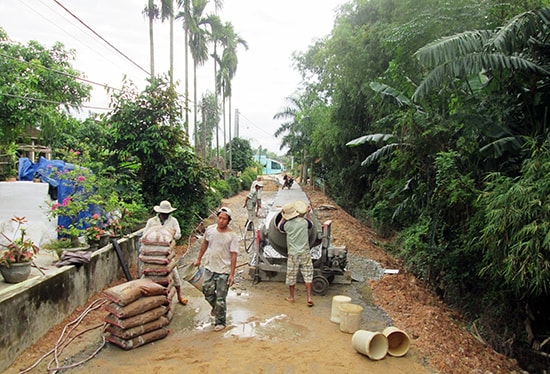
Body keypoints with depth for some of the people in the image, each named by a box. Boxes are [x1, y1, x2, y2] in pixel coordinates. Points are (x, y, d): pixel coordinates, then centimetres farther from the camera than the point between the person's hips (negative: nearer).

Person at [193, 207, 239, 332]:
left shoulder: (232, 236, -15)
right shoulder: (210, 229, -2)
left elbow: (233, 256, -13)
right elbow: (205, 243, 15)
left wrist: (232, 274, -15)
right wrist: (198, 258, 19)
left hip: (224, 271, -4)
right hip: (209, 268, 5)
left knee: (220, 299, 3)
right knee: (207, 291, 14)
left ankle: (220, 322, 23)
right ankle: (216, 307, 45)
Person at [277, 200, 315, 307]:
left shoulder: (286, 224, -8)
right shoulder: (304, 221, -8)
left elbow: (279, 227, 16)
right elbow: (311, 224, 16)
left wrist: (284, 217, 25)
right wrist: (307, 213, 24)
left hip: (292, 254, 0)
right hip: (305, 253, 0)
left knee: (291, 276, 13)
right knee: (308, 276, 7)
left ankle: (291, 297, 27)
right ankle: (309, 298, 6)